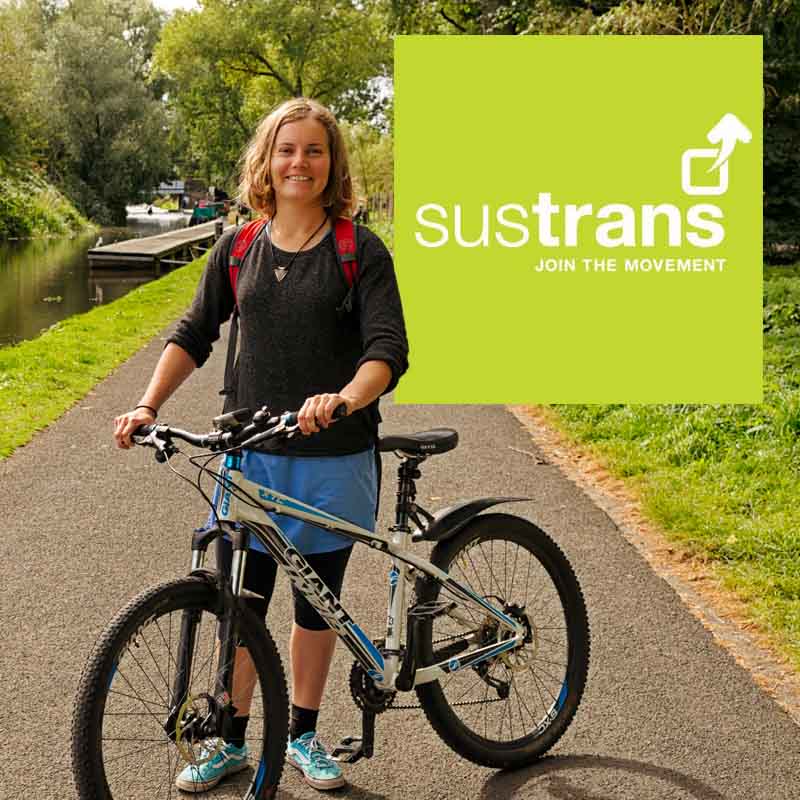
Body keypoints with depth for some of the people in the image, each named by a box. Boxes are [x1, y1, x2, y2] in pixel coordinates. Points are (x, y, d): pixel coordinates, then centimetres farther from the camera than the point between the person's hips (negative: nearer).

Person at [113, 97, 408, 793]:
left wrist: (344, 398, -35)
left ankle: (304, 735, 31)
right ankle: (232, 740, 25)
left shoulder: (361, 251, -6)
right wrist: (147, 406, -5)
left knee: (316, 604, 12)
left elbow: (389, 350, -15)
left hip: (331, 460, -2)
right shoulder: (238, 249, 5)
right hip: (251, 455, 2)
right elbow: (194, 336, 9)